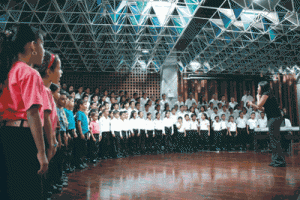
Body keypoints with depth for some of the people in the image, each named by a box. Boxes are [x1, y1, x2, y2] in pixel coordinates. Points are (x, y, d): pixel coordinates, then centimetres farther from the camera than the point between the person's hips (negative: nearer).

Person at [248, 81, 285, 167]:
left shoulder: (266, 94, -8)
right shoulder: (266, 95, 19)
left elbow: (259, 105, -10)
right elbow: (264, 108, 20)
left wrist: (258, 97, 6)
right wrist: (253, 105, 26)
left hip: (274, 118, -10)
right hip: (273, 119, 10)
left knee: (275, 140, -7)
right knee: (274, 140, 13)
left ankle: (280, 161, -3)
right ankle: (276, 160, 19)